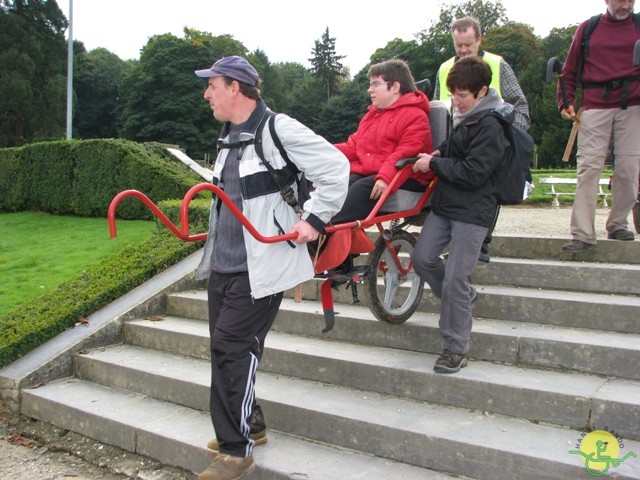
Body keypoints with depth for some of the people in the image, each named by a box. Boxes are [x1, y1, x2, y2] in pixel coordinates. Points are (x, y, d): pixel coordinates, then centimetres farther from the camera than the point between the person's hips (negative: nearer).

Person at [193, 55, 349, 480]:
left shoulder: (278, 130, -13)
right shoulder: (229, 137, 15)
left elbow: (336, 166, -13)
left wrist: (314, 220, -14)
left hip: (259, 269, -9)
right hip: (222, 265, 9)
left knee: (232, 348, -9)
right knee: (226, 348, 13)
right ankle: (249, 422, 32)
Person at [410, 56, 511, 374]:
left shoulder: (490, 126, -16)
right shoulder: (465, 116, 11)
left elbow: (471, 173, -20)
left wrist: (434, 164, -12)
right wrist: (440, 153, 11)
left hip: (472, 211, -9)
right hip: (445, 204, 9)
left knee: (455, 279, -7)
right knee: (422, 258, 5)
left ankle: (456, 350, 6)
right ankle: (462, 297, 29)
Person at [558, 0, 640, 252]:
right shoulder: (588, 28, 12)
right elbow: (569, 71, 14)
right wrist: (566, 103, 2)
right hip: (595, 106, -1)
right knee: (588, 167, -7)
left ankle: (618, 225, 14)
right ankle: (582, 234, -8)